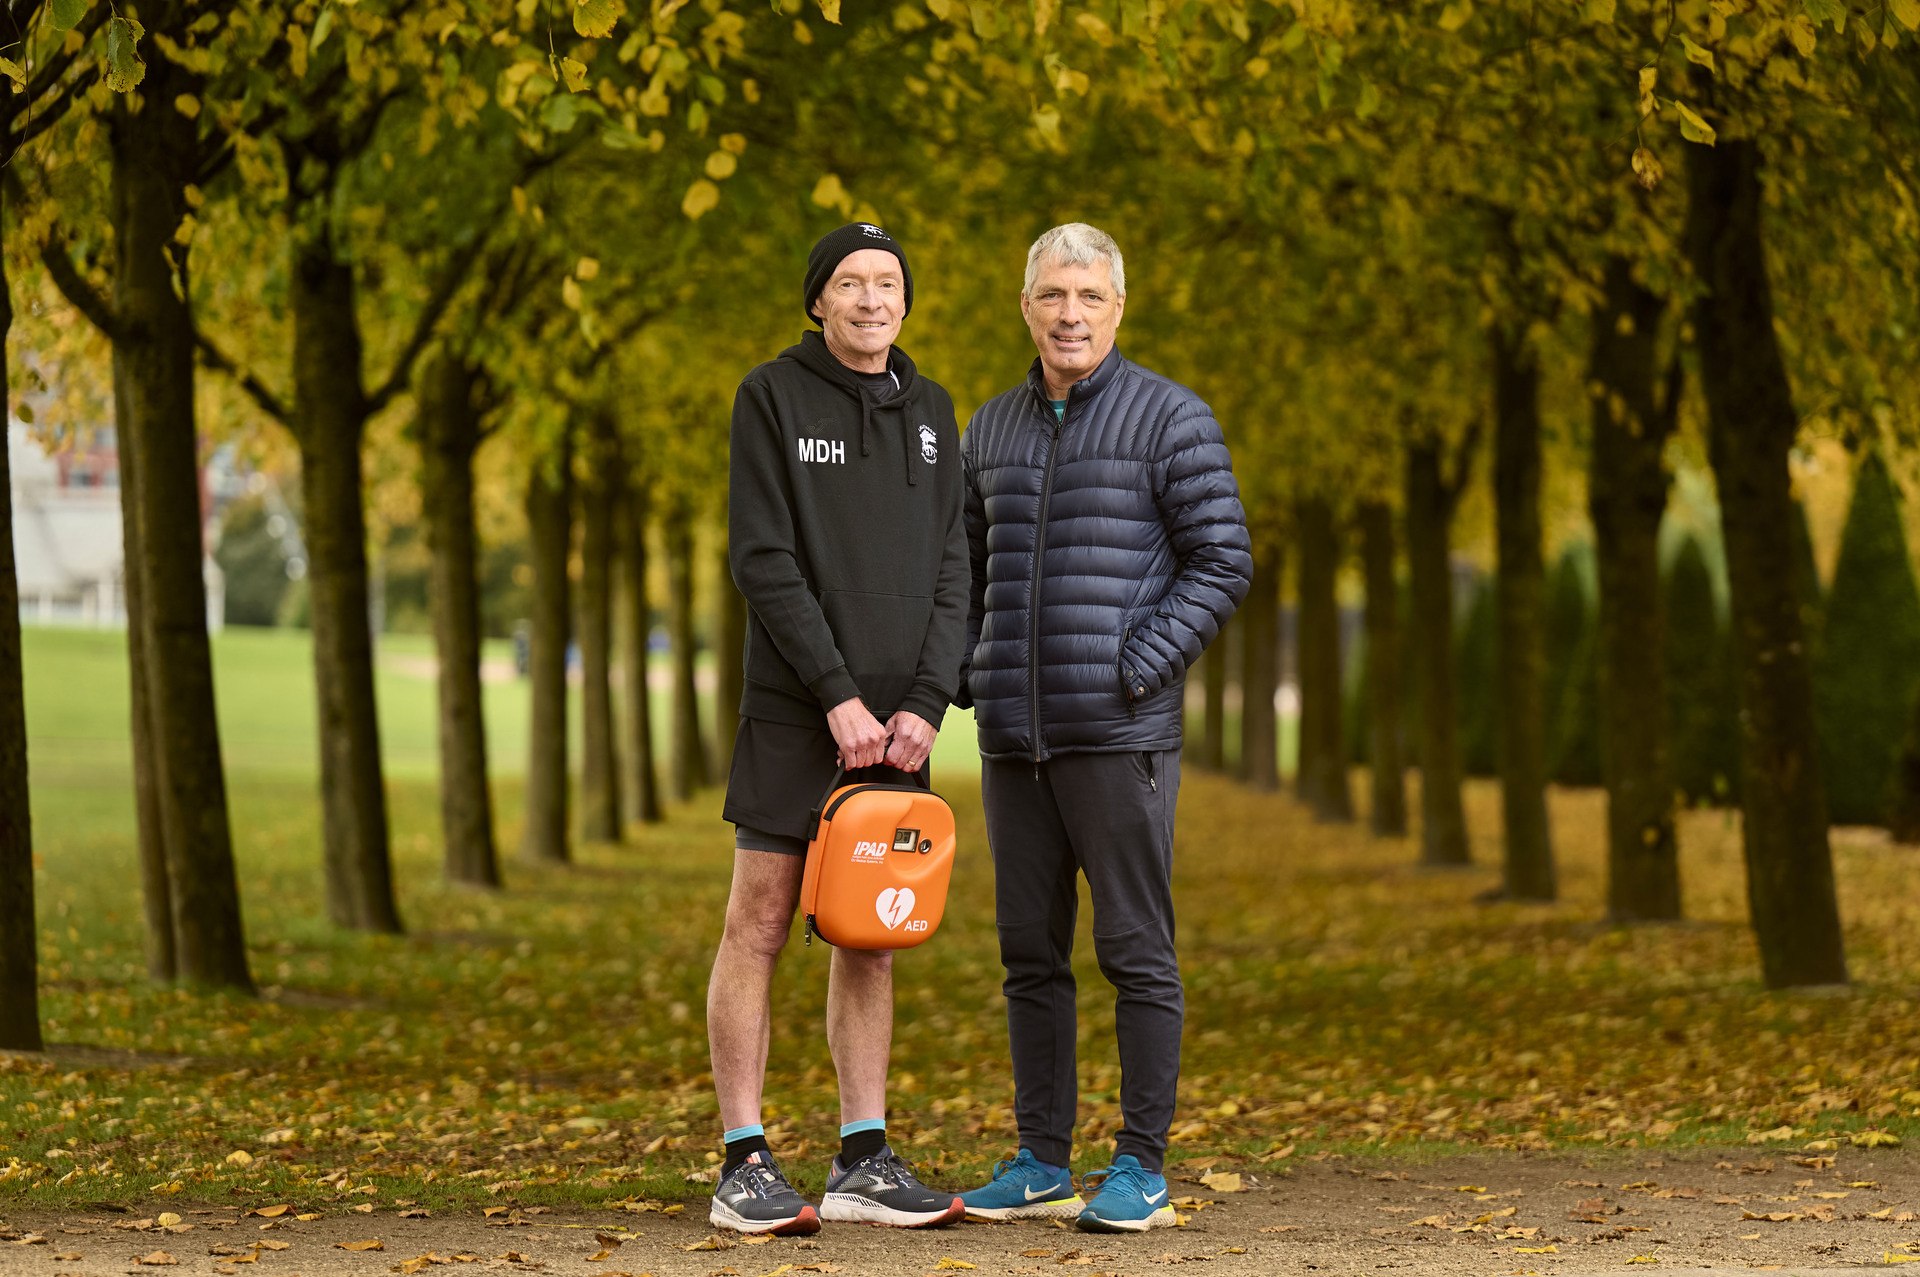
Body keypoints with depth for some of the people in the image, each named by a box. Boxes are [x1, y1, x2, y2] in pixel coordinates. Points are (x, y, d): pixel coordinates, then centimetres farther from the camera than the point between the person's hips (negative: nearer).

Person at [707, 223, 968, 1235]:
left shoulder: (929, 414, 12)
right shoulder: (773, 396, -2)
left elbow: (949, 570, 7)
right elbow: (763, 559, -10)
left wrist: (927, 703, -7)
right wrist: (838, 695, -16)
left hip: (896, 723, 5)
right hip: (795, 717, -5)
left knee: (871, 940, 7)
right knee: (759, 927, -3)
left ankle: (864, 1162, 11)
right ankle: (745, 1167, 0)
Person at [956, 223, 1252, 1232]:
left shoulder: (1170, 418, -3)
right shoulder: (992, 428, 14)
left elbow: (1223, 561, -6)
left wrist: (1135, 667, -12)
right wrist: (971, 672, 9)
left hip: (1120, 732, -5)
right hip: (1014, 735, 5)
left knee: (1137, 951, -3)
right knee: (1030, 952, 8)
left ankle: (1141, 1168, 2)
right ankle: (1041, 1161, 16)